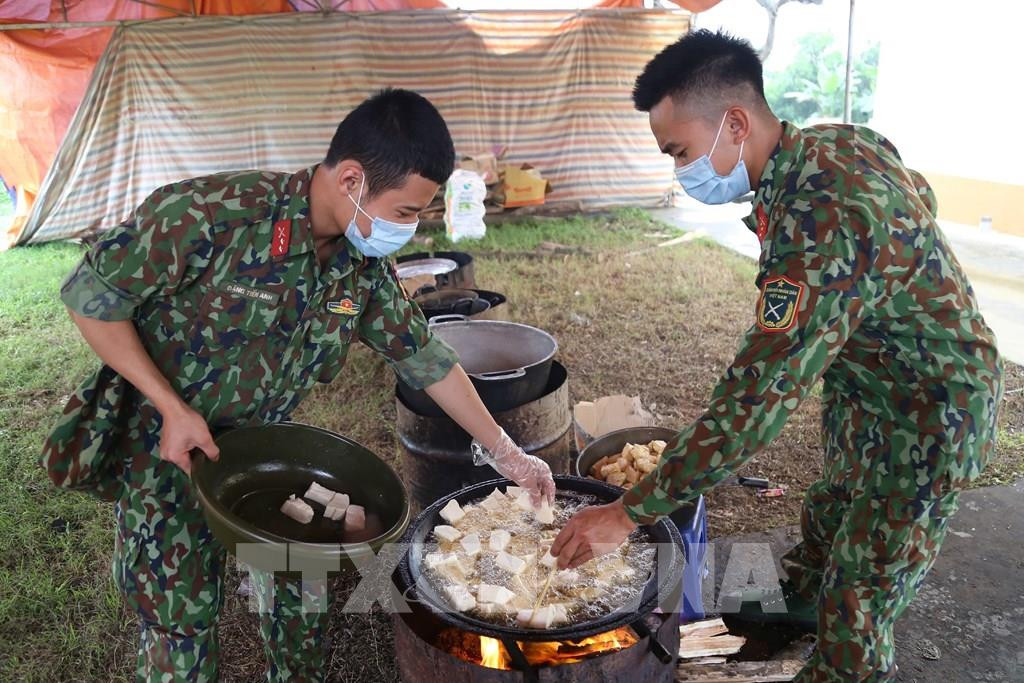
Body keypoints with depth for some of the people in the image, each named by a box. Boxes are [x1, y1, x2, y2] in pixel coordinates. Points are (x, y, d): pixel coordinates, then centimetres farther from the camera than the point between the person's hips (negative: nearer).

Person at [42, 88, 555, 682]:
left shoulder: (364, 267, -10)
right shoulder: (210, 213, -29)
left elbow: (426, 358, -1)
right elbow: (91, 296, -19)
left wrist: (506, 453, 3)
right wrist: (174, 409, -22)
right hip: (167, 447, -5)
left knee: (302, 593, 13)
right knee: (184, 618, 7)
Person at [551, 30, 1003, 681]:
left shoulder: (825, 223, -40)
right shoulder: (839, 140, -10)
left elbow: (752, 404, -39)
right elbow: (919, 196, 10)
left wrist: (627, 514, -32)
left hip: (927, 419, -9)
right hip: (865, 384, 9)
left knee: (860, 598, 6)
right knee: (832, 506, 30)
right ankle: (802, 596, 56)